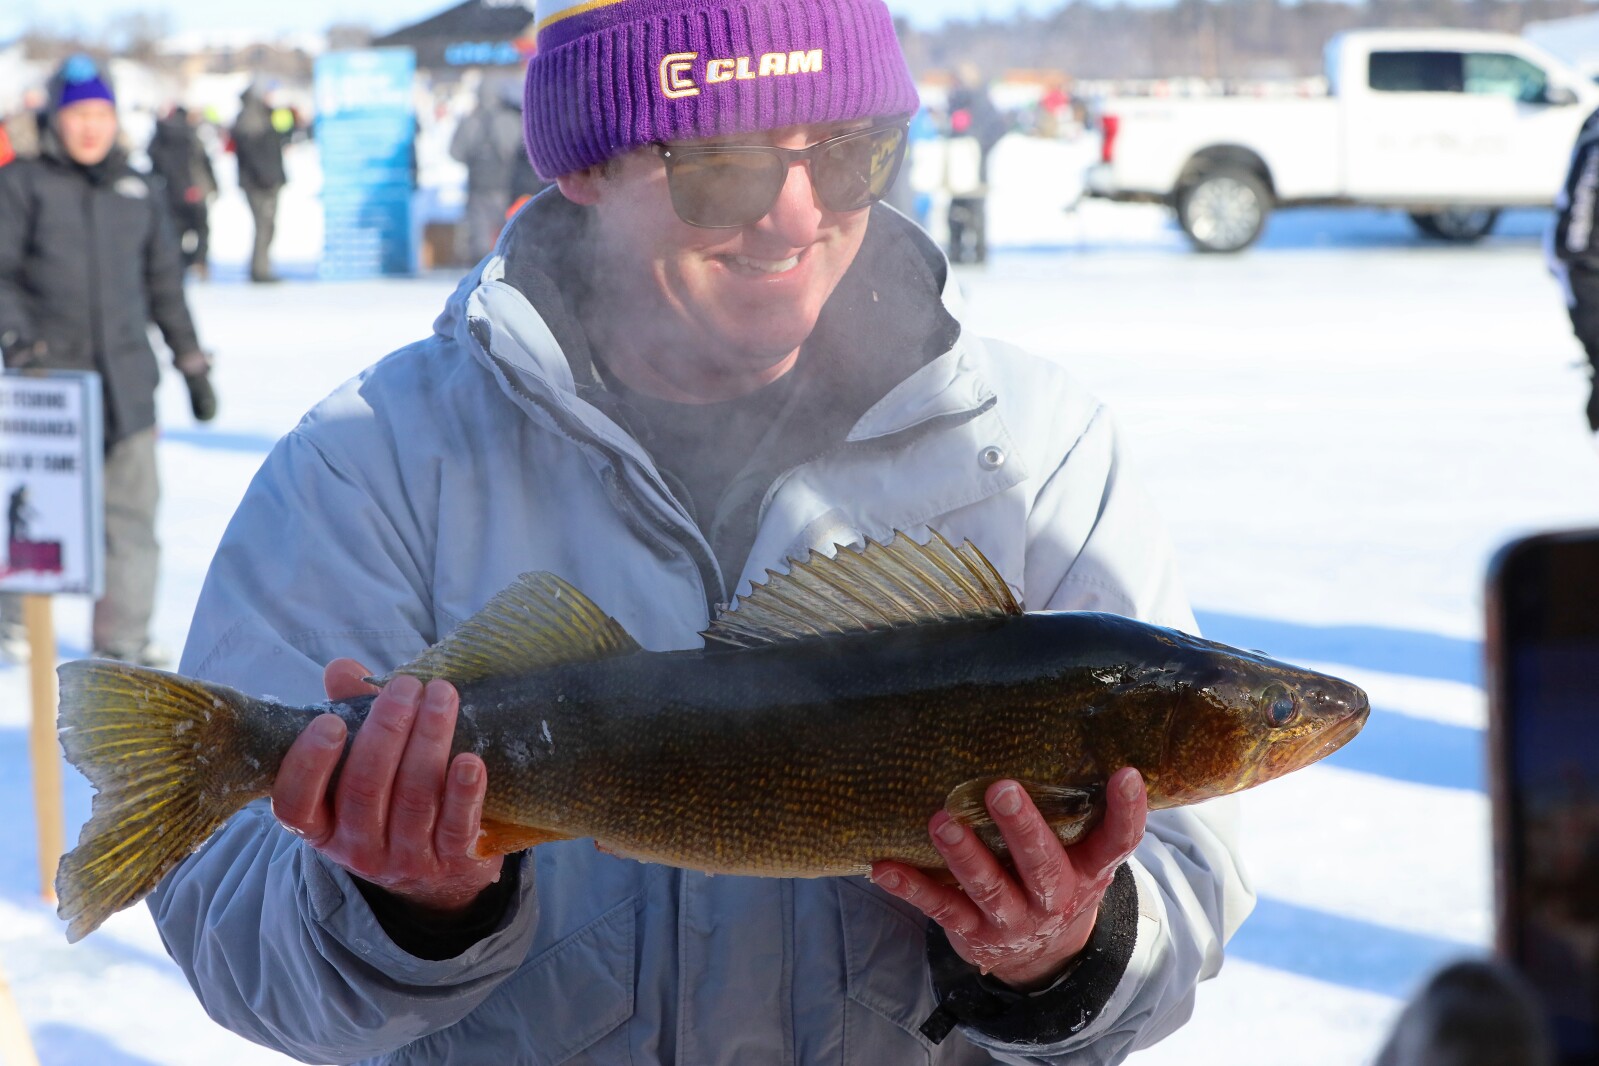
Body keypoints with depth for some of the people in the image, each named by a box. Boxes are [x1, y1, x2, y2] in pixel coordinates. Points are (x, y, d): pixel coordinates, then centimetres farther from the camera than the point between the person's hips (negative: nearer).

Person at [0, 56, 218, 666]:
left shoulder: (136, 193, 14)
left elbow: (165, 284, 20)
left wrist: (193, 365, 19)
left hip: (126, 380, 3)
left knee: (131, 507, 0)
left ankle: (123, 636, 7)